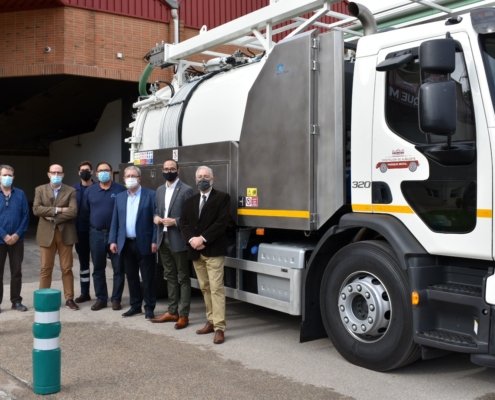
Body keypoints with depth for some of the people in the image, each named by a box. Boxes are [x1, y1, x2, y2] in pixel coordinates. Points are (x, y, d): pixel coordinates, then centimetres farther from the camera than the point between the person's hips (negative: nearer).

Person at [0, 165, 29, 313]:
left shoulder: (20, 194, 2)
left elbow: (26, 215, 0)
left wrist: (17, 234, -10)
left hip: (17, 239, 1)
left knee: (17, 271, 8)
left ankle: (16, 301, 17)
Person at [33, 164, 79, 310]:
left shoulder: (70, 191, 2)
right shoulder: (40, 190, 7)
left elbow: (73, 212, -11)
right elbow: (36, 209, -8)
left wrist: (53, 217, -14)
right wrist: (58, 210, -14)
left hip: (65, 233, -1)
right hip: (46, 233, 1)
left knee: (67, 268, 5)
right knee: (46, 268, 6)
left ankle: (69, 299, 12)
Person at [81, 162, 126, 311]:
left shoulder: (121, 190, -3)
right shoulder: (90, 191, 7)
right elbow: (85, 212, 10)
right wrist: (88, 229, 7)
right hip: (96, 234, 3)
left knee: (118, 268, 2)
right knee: (98, 269, 9)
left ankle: (116, 299, 12)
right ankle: (101, 299, 20)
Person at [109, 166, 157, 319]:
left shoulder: (151, 195, -3)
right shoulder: (119, 197, 12)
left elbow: (156, 219, -6)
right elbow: (115, 221, 11)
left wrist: (154, 240, -12)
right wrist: (113, 240, 3)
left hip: (144, 243, -4)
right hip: (126, 243, 5)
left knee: (148, 277, 2)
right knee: (131, 277, 12)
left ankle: (149, 307, 12)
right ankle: (135, 306, 23)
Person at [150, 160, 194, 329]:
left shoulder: (186, 190, -8)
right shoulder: (160, 190, 14)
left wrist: (175, 222, -20)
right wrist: (156, 217, -1)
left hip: (178, 240, -7)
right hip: (163, 238, 7)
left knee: (183, 278, 2)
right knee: (170, 276, 14)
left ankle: (184, 315, 8)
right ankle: (172, 312, 23)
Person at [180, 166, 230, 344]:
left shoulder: (222, 197, -1)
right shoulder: (190, 201, 17)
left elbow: (221, 222, -12)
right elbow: (183, 223, 9)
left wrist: (202, 238, -17)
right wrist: (191, 239, -10)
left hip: (213, 250, -6)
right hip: (196, 251, 6)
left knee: (216, 289, -9)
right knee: (205, 288, 12)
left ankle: (219, 328, -8)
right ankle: (211, 321, 21)